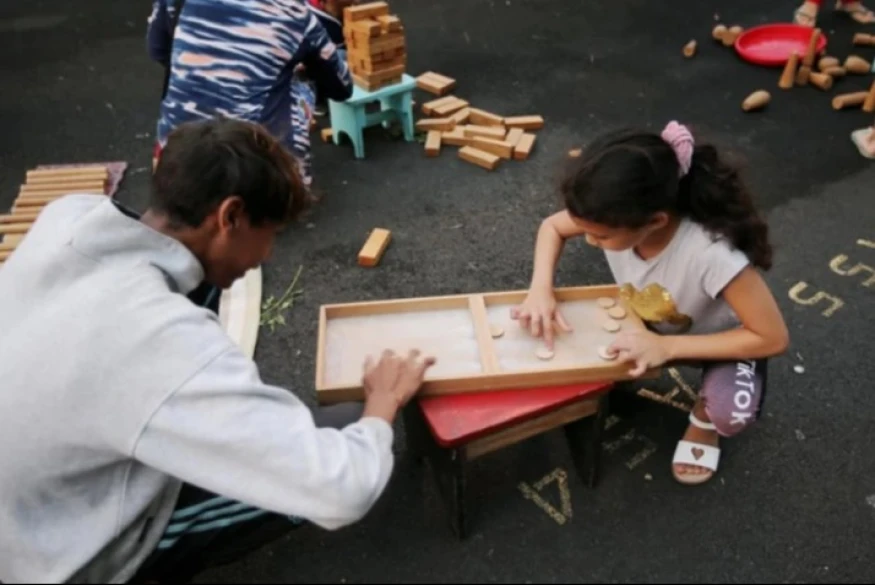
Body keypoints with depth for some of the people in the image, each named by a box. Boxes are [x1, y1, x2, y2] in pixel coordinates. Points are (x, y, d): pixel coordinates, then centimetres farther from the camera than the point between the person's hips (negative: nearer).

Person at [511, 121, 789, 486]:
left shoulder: (712, 252, -43)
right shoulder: (616, 216, -28)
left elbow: (773, 338, -31)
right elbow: (552, 227, -8)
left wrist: (666, 347, -37)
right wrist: (541, 289, -27)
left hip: (719, 339, -4)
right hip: (646, 326, 4)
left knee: (732, 412, -32)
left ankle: (705, 416, 5)